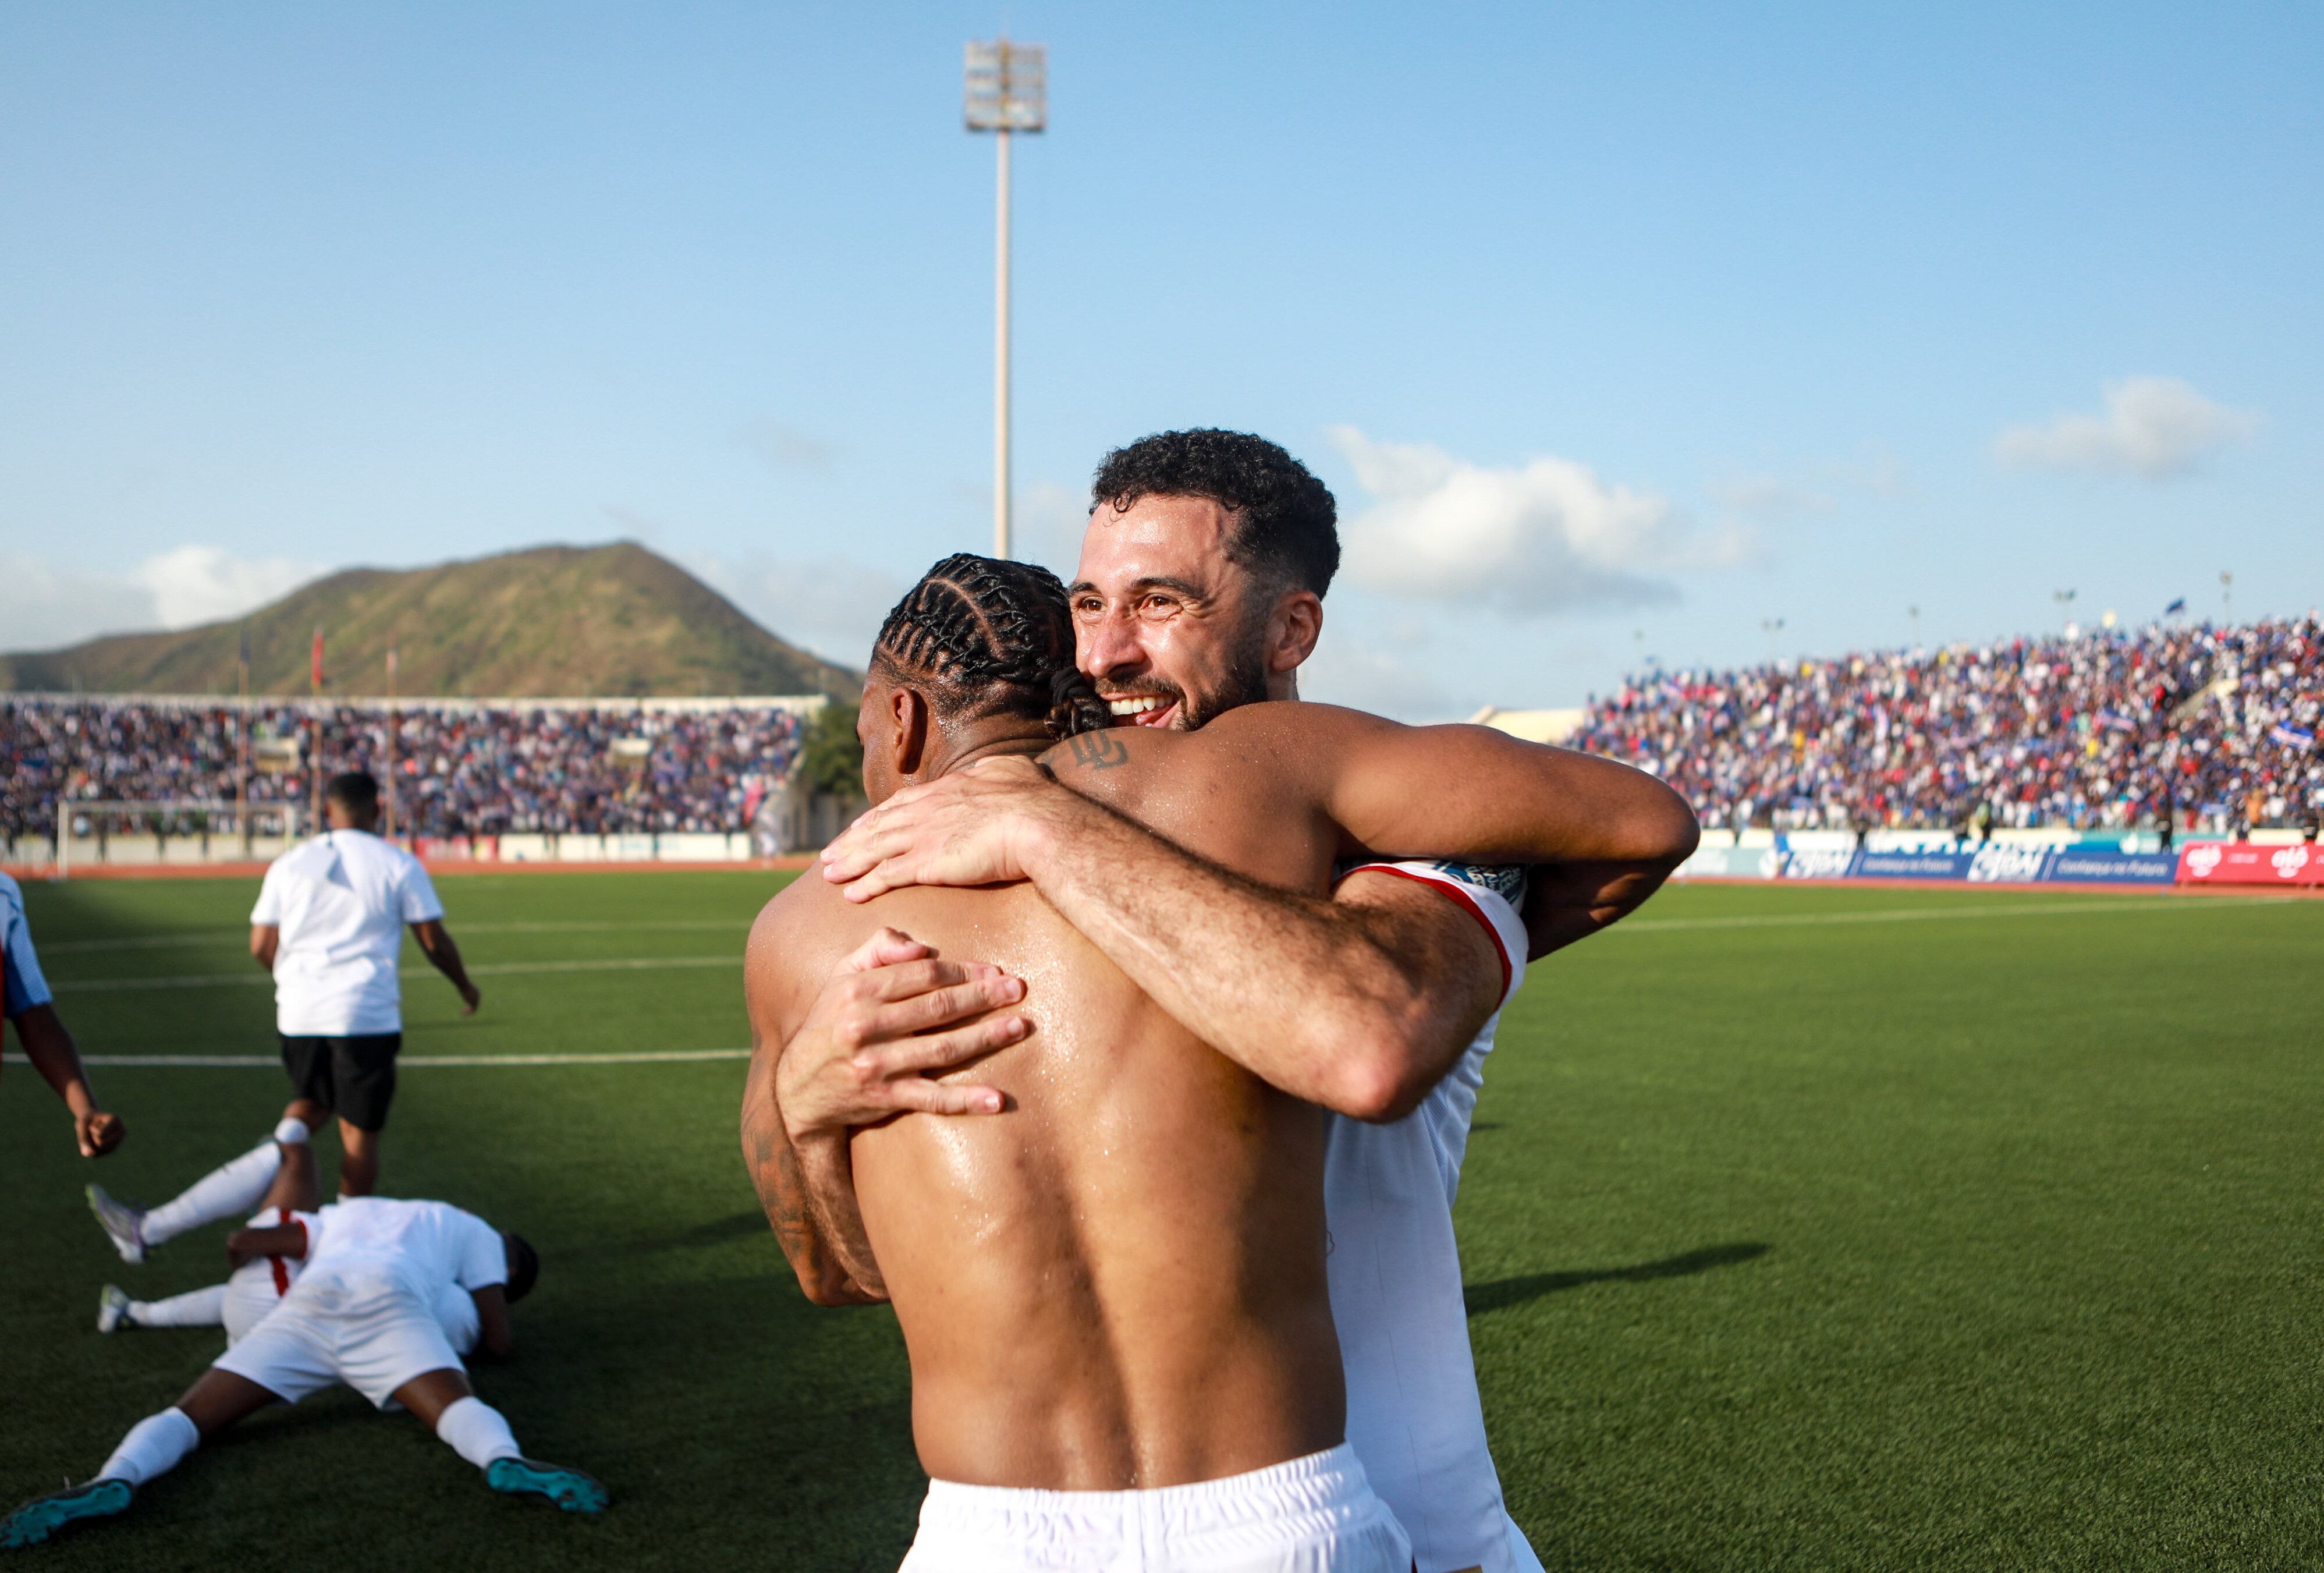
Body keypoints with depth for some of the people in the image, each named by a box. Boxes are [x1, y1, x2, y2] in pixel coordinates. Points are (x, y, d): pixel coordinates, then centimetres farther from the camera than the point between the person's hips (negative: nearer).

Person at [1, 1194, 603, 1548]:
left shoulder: (353, 1214, 47)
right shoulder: (476, 1234, 37)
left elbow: (241, 1244, 42)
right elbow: (499, 1341, 29)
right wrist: (491, 1316, 53)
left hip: (307, 1304, 3)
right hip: (388, 1304, -3)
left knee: (187, 1418, 0)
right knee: (462, 1411, -18)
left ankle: (113, 1481, -32)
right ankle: (505, 1463, -53)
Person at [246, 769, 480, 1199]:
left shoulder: (289, 864, 8)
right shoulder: (398, 864, 0)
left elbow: (262, 946, 8)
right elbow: (434, 942, 1)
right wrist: (466, 987, 19)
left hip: (298, 1010, 3)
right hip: (366, 1014, -3)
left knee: (311, 1102, 25)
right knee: (360, 1128, 6)